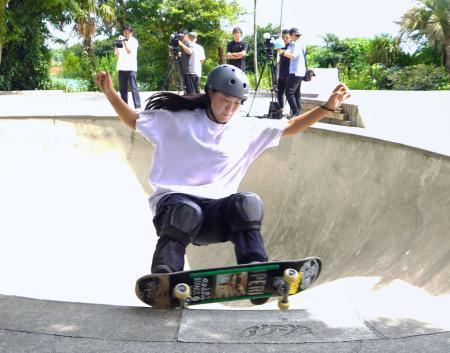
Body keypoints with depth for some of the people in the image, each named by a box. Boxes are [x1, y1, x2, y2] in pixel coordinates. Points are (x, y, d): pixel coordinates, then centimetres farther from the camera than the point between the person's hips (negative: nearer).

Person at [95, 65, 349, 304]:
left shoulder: (248, 129, 15)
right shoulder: (178, 121, 9)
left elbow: (291, 127, 18)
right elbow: (134, 121, 17)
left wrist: (327, 107, 9)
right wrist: (110, 94, 2)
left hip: (215, 211, 2)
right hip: (174, 200, -2)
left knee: (248, 203, -30)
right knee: (187, 212, -39)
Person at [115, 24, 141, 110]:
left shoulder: (134, 41, 4)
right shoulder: (121, 41, 14)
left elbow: (130, 51, -11)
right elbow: (117, 55, 11)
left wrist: (124, 42, -16)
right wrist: (117, 45, -3)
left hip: (131, 68, -4)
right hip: (121, 68, 4)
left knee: (134, 88, -8)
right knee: (122, 89, 5)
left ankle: (138, 107, -11)